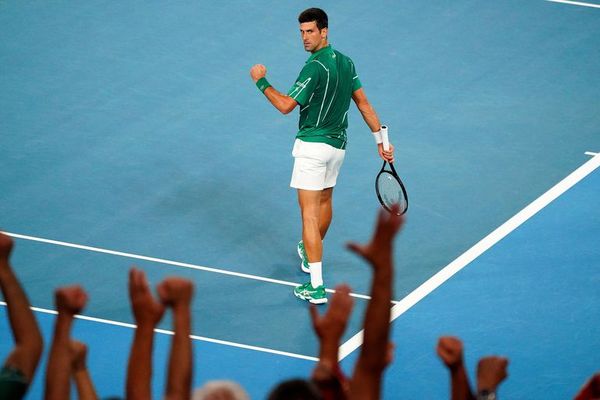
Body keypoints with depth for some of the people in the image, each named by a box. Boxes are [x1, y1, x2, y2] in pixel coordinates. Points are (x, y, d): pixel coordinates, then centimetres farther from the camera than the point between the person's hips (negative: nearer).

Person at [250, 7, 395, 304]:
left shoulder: (315, 67, -21)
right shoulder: (345, 62, 5)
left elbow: (286, 105, -21)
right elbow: (364, 103, 9)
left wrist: (261, 81, -8)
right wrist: (381, 140, 12)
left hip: (313, 145, -9)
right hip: (338, 145, 9)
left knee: (309, 214, -8)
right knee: (325, 201, 28)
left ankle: (316, 287, -14)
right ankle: (311, 254, 53)